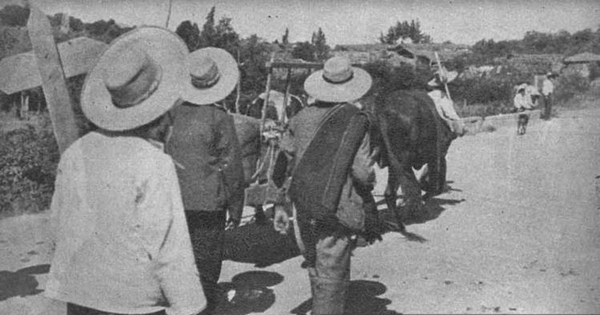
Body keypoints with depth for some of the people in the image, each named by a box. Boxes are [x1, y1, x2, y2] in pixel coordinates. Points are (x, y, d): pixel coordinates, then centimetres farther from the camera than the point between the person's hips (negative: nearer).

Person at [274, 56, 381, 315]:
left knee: (317, 271, 24)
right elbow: (363, 174, -13)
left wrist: (280, 206, 18)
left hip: (303, 211, 5)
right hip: (337, 215, -4)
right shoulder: (355, 122, -10)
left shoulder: (302, 117, 2)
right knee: (332, 277, 7)